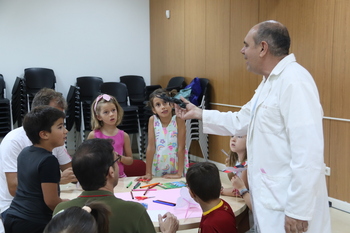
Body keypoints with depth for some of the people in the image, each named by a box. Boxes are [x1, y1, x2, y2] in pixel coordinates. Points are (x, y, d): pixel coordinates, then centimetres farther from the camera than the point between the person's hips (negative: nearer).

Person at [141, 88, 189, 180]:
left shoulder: (178, 119, -14)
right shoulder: (152, 120, -8)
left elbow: (181, 147, -14)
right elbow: (151, 147, -6)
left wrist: (179, 173, -15)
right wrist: (148, 173, -7)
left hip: (176, 166, -2)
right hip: (158, 168, 2)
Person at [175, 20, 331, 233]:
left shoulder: (294, 81, -21)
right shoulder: (269, 82, 13)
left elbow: (308, 152, -25)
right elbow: (240, 122, 21)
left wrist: (298, 211, -23)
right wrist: (199, 114, 19)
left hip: (289, 203, -10)